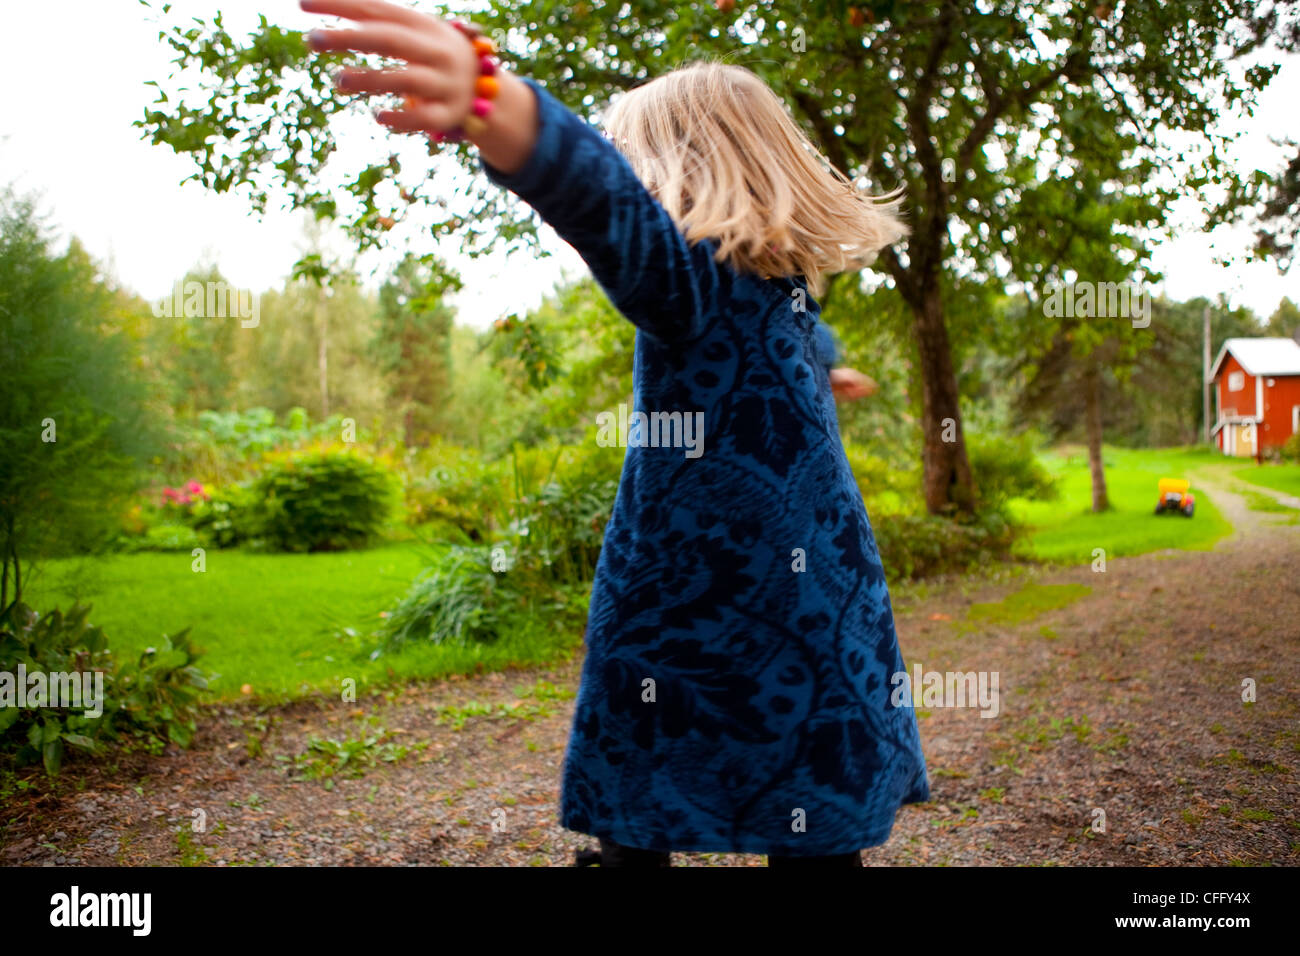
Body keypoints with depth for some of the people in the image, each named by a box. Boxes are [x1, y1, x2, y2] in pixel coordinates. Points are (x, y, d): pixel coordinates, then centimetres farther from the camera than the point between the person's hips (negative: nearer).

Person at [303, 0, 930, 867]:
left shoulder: (695, 273, -11)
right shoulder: (790, 283, 13)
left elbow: (618, 212, -35)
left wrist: (488, 102, -55)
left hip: (678, 642, -7)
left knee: (635, 834, 8)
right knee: (817, 843, 12)